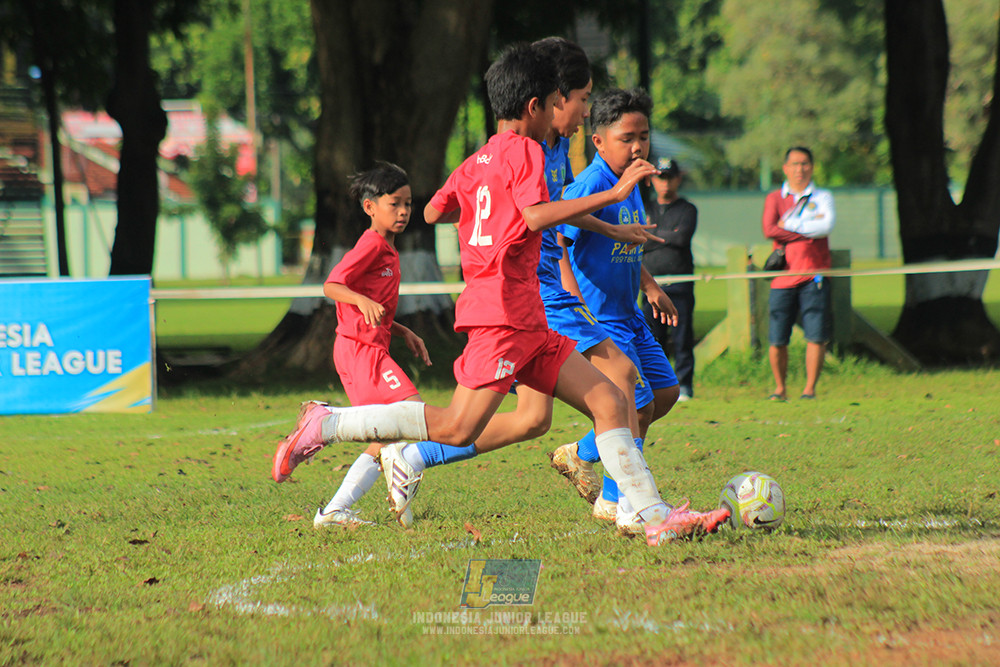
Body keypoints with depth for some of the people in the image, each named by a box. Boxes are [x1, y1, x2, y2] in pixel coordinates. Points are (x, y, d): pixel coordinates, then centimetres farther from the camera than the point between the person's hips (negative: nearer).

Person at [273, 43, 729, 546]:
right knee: (457, 429, -15)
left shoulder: (477, 161, 19)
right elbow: (535, 217, -22)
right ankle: (326, 424, -8)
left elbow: (433, 211, 21)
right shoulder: (525, 151, -6)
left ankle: (656, 517, -3)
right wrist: (613, 194, -21)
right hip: (504, 309, -10)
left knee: (608, 400, 3)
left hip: (527, 323, 10)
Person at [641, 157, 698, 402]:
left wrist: (653, 235, -1)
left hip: (679, 281, -3)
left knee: (682, 337, -6)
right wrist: (667, 237, -5)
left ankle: (684, 385, -3)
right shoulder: (647, 211, 18)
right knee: (653, 337, 0)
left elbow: (682, 237, -10)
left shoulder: (687, 210, 7)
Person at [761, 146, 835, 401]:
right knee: (777, 340, -3)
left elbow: (826, 226, -8)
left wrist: (790, 224, -5)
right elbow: (769, 229, -5)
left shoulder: (822, 197, 11)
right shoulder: (774, 198, 13)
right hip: (783, 278, 1)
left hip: (813, 277, 0)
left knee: (816, 336, -8)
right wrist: (809, 229, -5)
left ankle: (810, 388, 1)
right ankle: (780, 388, 13)